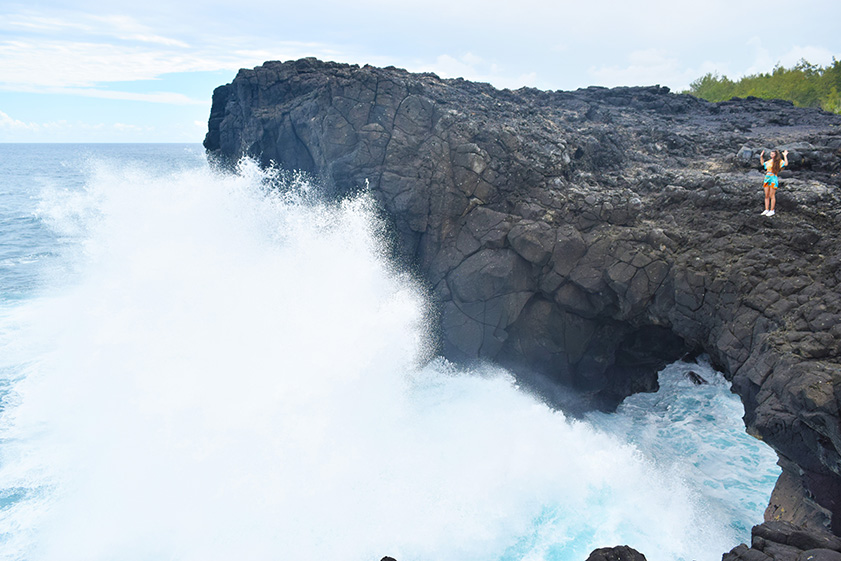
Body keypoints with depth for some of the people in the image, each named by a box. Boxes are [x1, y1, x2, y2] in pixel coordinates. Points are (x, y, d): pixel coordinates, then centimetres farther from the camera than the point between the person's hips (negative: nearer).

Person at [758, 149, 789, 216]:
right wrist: (761, 156, 25)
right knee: (766, 196, 8)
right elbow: (762, 163, 31)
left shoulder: (779, 161, -3)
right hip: (767, 178, 6)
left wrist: (785, 156, -19)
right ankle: (766, 210, 14)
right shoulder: (769, 161, 13)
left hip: (774, 179, -6)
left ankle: (772, 211, 2)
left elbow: (786, 164, -22)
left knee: (772, 195, -4)